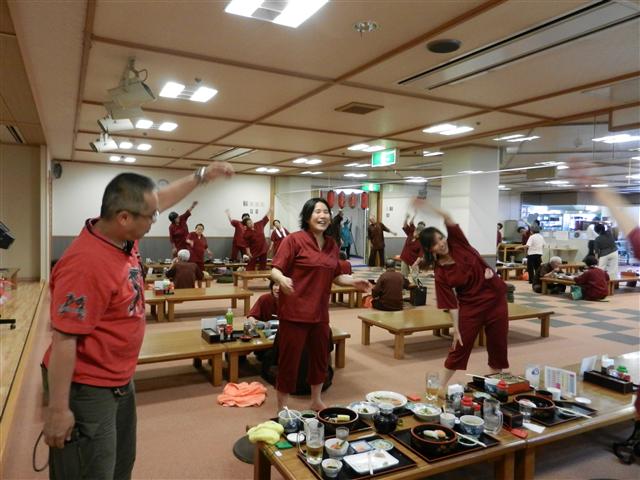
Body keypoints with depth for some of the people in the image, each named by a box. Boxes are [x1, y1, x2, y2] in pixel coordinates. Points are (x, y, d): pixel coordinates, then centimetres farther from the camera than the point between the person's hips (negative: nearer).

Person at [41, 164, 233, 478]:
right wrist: (58, 410, -22)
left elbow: (162, 199, 12)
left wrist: (202, 175, 15)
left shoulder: (123, 236, -5)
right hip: (87, 390, -9)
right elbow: (63, 340, -28)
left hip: (120, 381, 9)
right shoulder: (87, 265, -31)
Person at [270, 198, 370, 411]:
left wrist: (354, 282, 3)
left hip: (320, 313, 7)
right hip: (295, 312, -7)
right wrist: (282, 279, -35)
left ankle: (316, 401, 41)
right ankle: (282, 408, 22)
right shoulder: (294, 240, -11)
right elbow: (275, 269, -14)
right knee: (289, 360, 3)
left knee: (320, 357, 19)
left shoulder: (332, 245, 9)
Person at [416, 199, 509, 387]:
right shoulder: (440, 273, -11)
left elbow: (448, 219, -19)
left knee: (498, 345, 11)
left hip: (495, 299, 2)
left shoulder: (458, 244, -7)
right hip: (471, 306, -2)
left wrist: (429, 207, -33)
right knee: (460, 347, 2)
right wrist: (456, 329, -14)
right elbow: (451, 303, -11)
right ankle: (439, 386, 15)